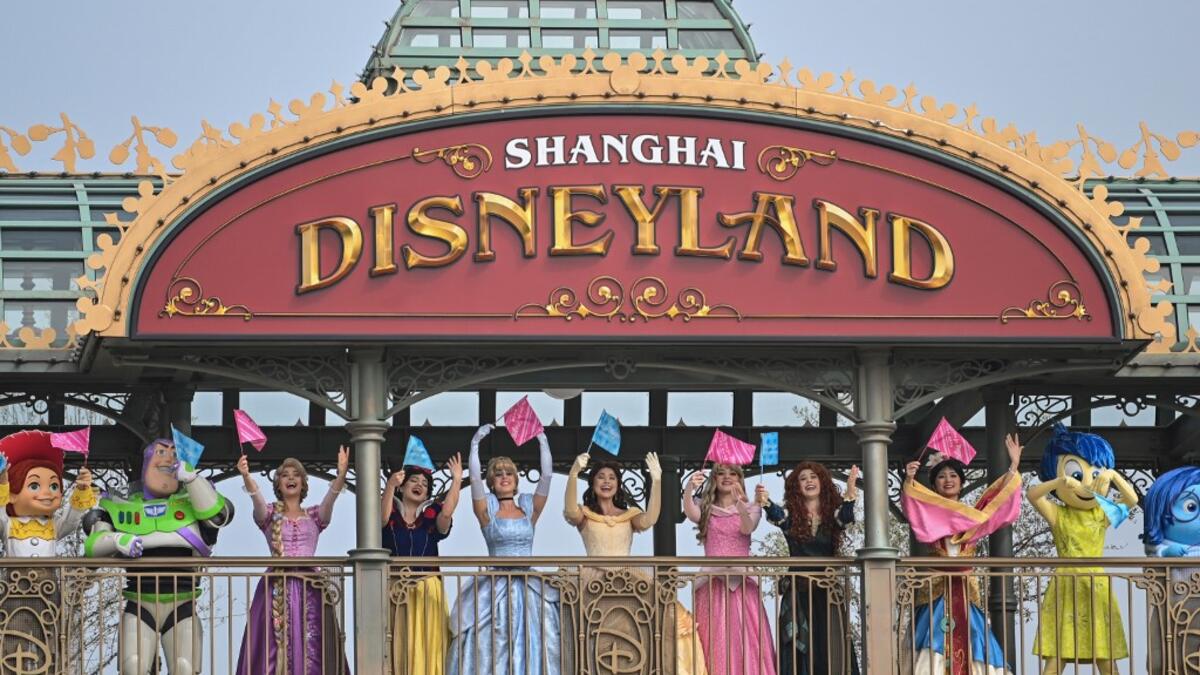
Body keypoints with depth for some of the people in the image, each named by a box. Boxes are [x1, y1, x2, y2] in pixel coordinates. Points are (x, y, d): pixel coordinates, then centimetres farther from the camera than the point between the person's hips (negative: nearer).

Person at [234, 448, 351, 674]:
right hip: (276, 587, -1)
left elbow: (330, 498, -6)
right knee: (274, 649, -7)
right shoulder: (270, 514, 9)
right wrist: (246, 477, -34)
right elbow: (257, 500, -12)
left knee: (312, 651, -5)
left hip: (310, 587, 1)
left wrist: (341, 475, -27)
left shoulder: (314, 516, 13)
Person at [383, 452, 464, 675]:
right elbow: (382, 518, -18)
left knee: (426, 647, -3)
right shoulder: (391, 514, 5)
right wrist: (390, 485, -33)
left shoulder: (431, 516, 10)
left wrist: (456, 481, -19)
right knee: (397, 648, -5)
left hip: (427, 592, 1)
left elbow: (446, 514, -12)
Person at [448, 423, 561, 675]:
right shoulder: (487, 511, 5)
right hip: (495, 587, -2)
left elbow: (546, 476, 4)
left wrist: (543, 441, 1)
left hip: (529, 588, 2)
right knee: (492, 646, -11)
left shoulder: (529, 510, 11)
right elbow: (475, 478, -8)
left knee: (535, 643, -7)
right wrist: (475, 444, -8)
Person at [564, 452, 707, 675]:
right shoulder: (585, 514, 9)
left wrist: (656, 480, -16)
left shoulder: (630, 515, 15)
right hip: (595, 581, -2)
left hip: (628, 580, 2)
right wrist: (573, 474, -28)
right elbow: (570, 512, -14)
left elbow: (649, 520, -7)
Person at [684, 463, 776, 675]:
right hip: (712, 584, 0)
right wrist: (689, 489, -35)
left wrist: (739, 504, -35)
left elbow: (748, 528, -14)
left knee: (745, 640, -6)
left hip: (742, 584, 0)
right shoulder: (705, 509, 9)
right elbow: (690, 513, -14)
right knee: (714, 643, -5)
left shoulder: (751, 509, 8)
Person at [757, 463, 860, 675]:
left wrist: (850, 495, -37)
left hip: (828, 590, 1)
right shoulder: (791, 515, 2)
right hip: (798, 591, -1)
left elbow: (846, 519, -16)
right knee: (800, 650, -5)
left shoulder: (833, 514, 5)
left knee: (832, 650, -3)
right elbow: (775, 515, -18)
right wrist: (764, 501, -42)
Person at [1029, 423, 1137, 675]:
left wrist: (1115, 476, -11)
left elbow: (1132, 500, 0)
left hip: (1096, 588, 3)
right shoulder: (1057, 515, -1)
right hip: (1066, 587, -3)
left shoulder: (1102, 515, 7)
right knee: (1056, 654, -7)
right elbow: (1032, 494, -14)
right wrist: (1059, 482, -27)